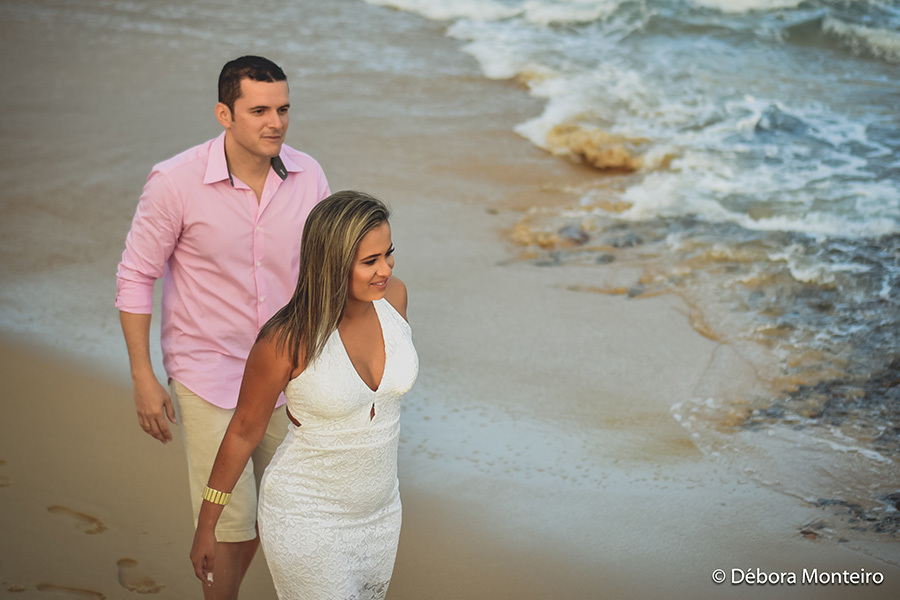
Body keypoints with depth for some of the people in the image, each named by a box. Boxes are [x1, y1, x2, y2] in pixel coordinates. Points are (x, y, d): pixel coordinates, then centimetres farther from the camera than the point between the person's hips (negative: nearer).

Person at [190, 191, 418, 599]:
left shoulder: (392, 295, -12)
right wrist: (205, 528, -1)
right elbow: (243, 431, -11)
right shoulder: (285, 340, -27)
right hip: (305, 519, -6)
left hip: (375, 514, 6)